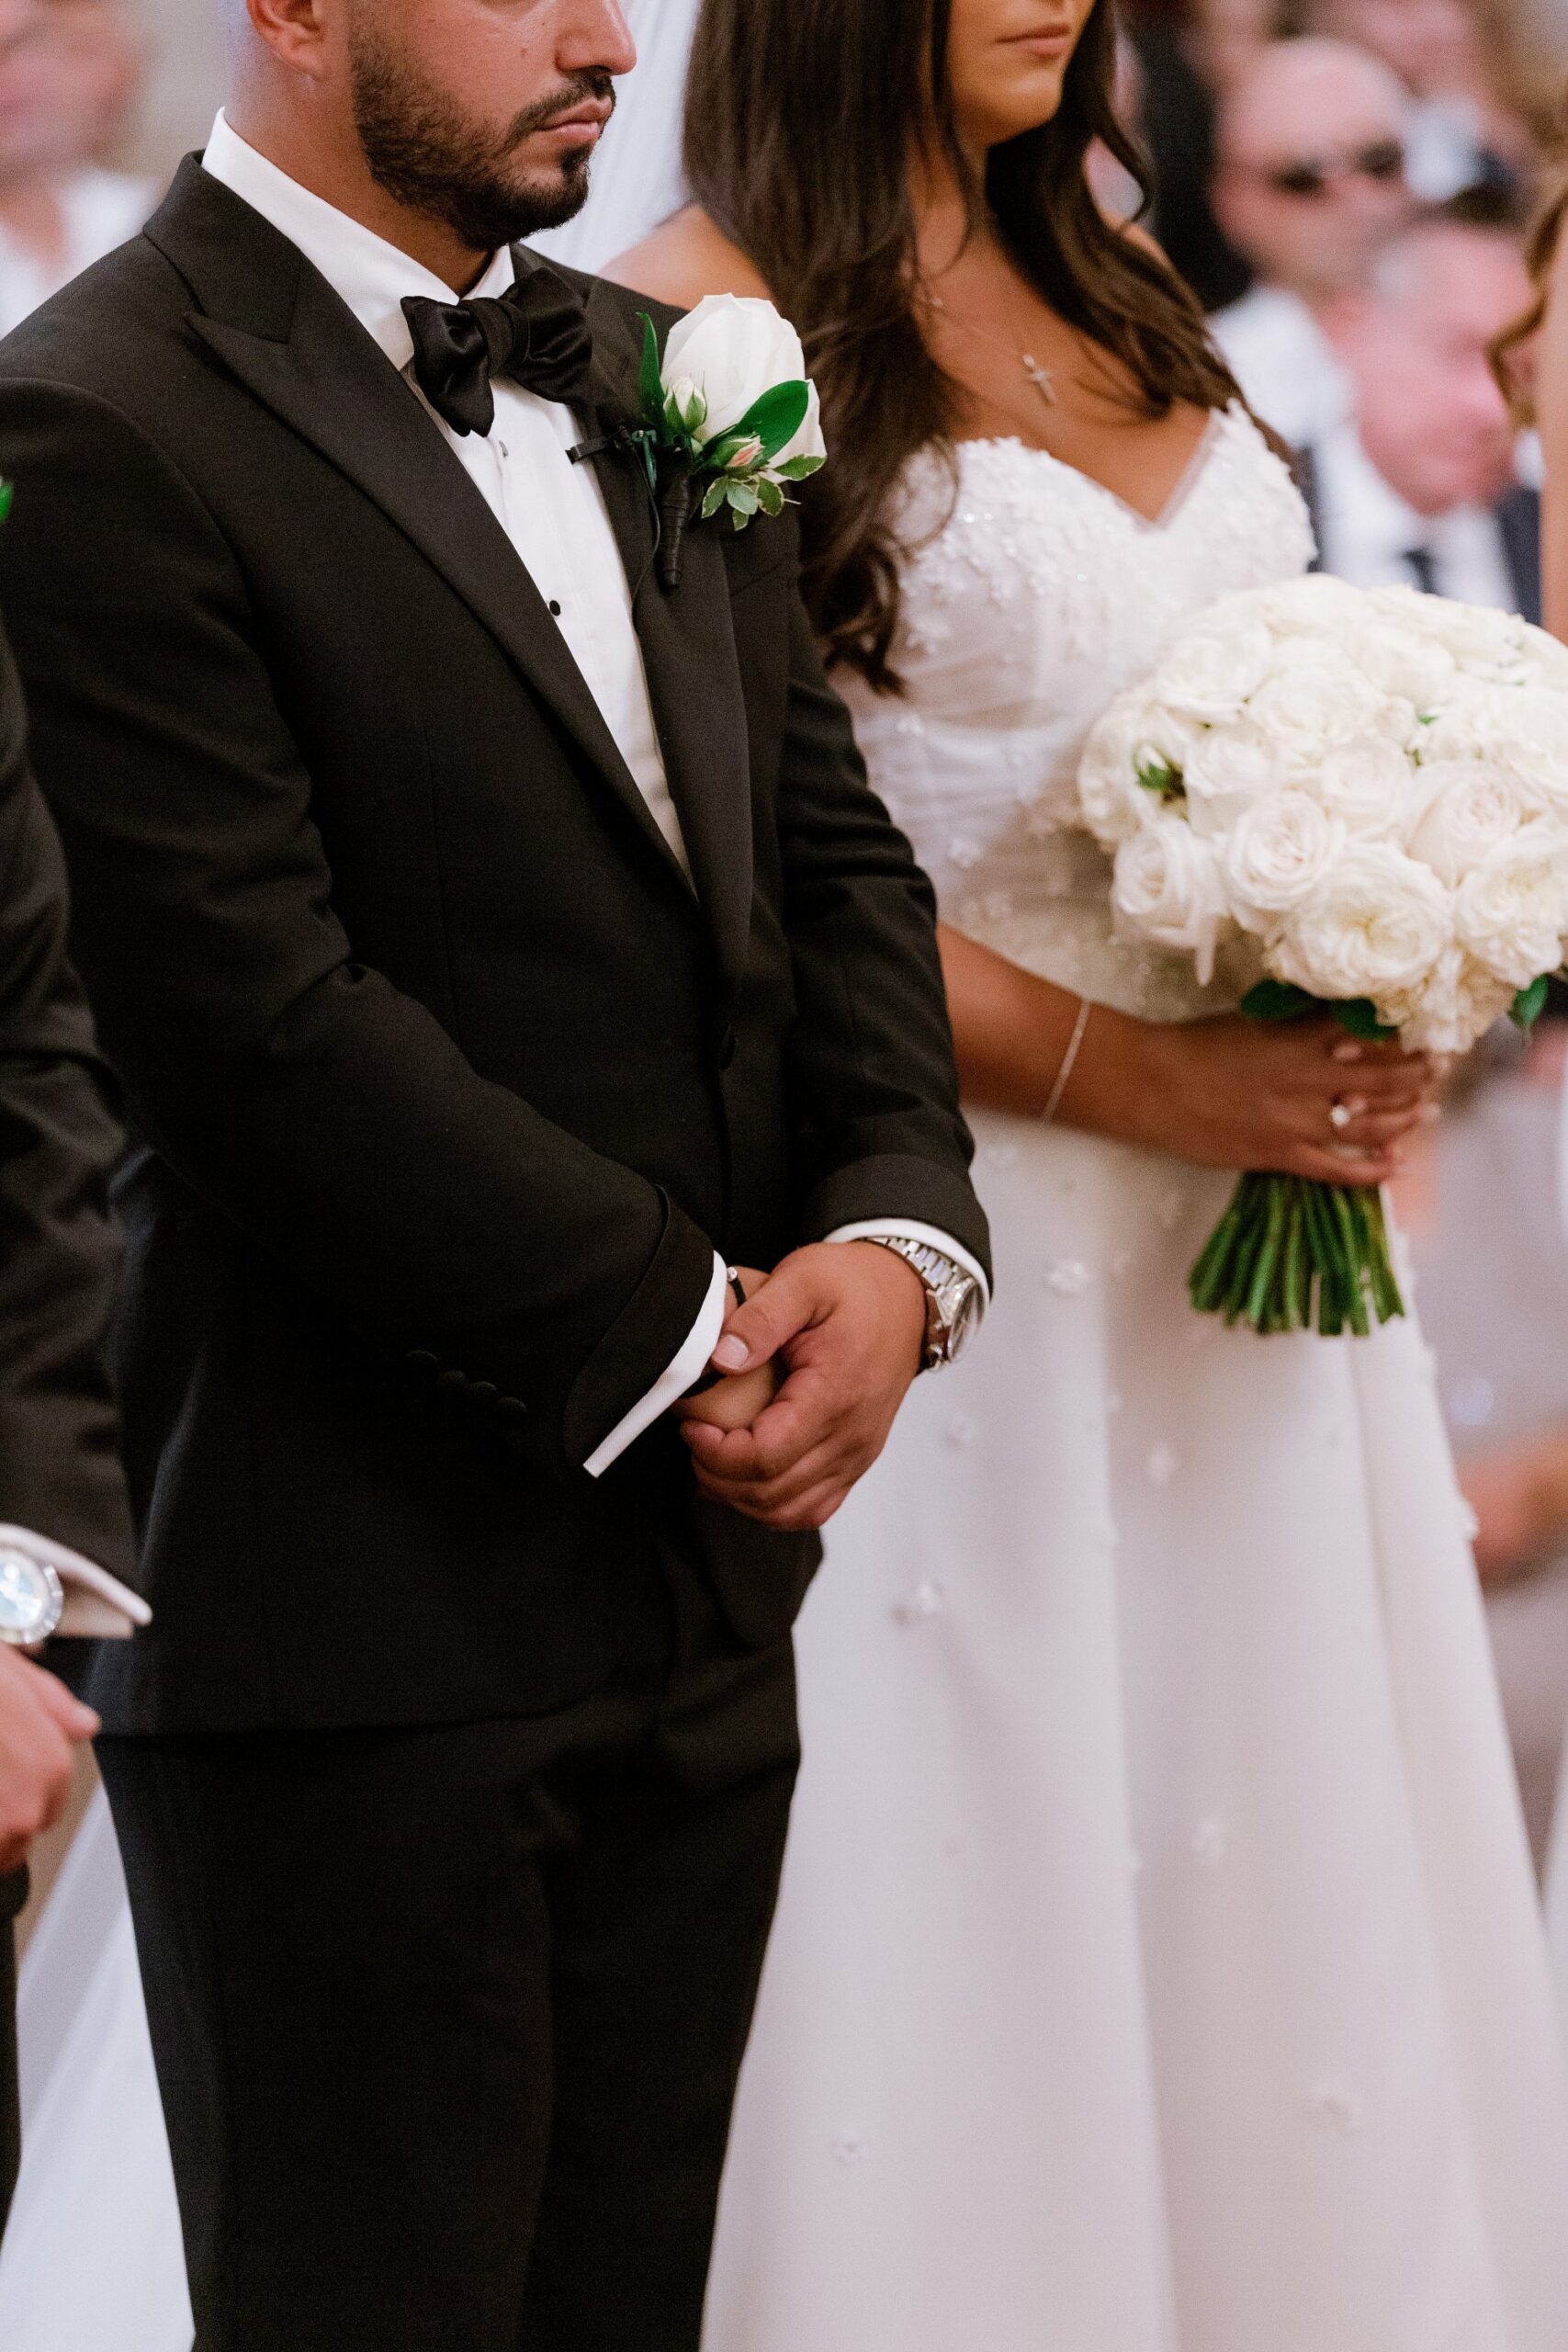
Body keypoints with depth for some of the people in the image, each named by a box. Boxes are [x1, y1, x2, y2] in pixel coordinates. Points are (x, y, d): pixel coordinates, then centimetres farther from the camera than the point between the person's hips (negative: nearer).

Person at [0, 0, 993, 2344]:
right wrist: (679, 1333, -13)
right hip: (356, 1608, -7)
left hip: (704, 1584, 8)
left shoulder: (659, 384, 14)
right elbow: (264, 1013, -18)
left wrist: (897, 1233, -5)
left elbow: (833, 851, 14)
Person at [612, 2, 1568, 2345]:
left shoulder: (1118, 306, 15)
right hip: (952, 1209, -7)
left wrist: (1361, 1048, 3)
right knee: (984, 1893, -2)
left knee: (1283, 1919, 8)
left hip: (1255, 1188, 7)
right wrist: (1131, 1078, -17)